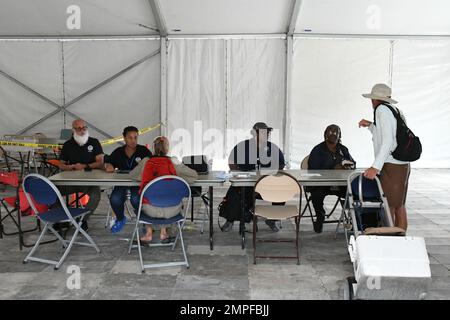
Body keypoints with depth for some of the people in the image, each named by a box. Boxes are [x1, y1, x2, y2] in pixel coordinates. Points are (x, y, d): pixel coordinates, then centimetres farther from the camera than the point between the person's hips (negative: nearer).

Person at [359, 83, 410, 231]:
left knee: (388, 207, -6)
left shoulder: (382, 109, -11)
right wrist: (370, 125, 23)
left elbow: (388, 141, -21)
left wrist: (375, 166, -26)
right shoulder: (397, 111, 14)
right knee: (399, 205, 16)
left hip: (391, 167, -10)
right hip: (403, 165, 10)